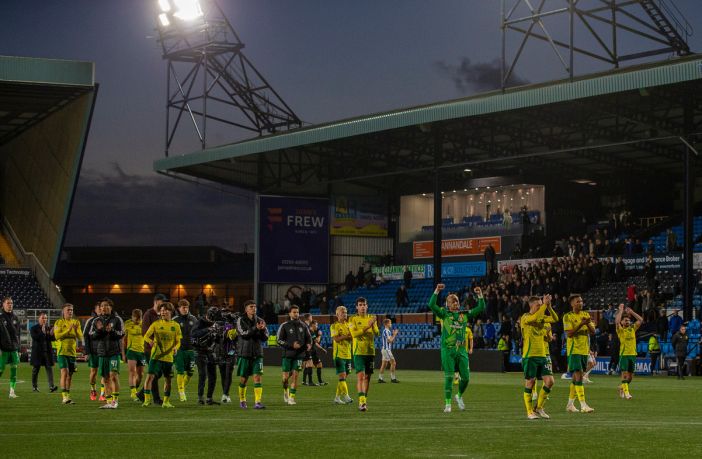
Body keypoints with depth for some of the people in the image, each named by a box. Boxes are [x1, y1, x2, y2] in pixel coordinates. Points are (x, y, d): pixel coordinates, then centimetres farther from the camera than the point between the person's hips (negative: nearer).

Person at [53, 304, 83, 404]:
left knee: (70, 375, 8)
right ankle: (65, 396, -21)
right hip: (62, 351, -5)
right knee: (64, 372, -17)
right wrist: (68, 330, -21)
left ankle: (68, 397, 17)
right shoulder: (59, 322, 0)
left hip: (72, 352, 5)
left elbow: (81, 337, 5)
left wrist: (76, 331, -14)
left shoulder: (76, 322, 11)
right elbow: (57, 336, -12)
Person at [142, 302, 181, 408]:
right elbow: (146, 336, -1)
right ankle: (147, 400, -5)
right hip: (156, 355, -2)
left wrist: (175, 347, -13)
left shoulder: (175, 326, 6)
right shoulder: (156, 324, 2)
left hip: (168, 356, 2)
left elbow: (178, 341, 9)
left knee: (167, 379, 8)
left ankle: (166, 401, 21)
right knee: (149, 376, -12)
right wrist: (150, 341, -23)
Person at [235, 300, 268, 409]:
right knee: (243, 379, 6)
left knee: (257, 377, -9)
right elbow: (244, 333, -18)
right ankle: (242, 400, 26)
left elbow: (265, 338, 4)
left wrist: (263, 330, -16)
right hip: (244, 354, -2)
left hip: (257, 354, 2)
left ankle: (258, 402, -14)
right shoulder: (241, 321, -2)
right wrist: (255, 329, -30)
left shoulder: (260, 320, 7)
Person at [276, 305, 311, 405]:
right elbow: (279, 340, -6)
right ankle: (286, 391, 29)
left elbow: (309, 337, 19)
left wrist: (308, 344, -5)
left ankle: (291, 398, -1)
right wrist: (291, 345, -16)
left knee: (295, 375, -7)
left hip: (299, 355, 2)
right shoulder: (284, 326, -1)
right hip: (287, 355, -2)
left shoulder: (303, 326, 9)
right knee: (286, 377, -2)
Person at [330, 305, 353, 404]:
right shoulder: (334, 326, -4)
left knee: (343, 377, 9)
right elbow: (336, 339, -16)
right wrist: (347, 336, -14)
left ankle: (337, 397, 16)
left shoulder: (348, 325, 14)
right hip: (339, 354, -6)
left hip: (348, 354, 6)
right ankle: (346, 396, -16)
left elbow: (352, 337, 5)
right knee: (342, 376, -12)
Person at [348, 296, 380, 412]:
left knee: (367, 377, 8)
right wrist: (367, 327, -22)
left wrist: (373, 326, -20)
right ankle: (361, 401, -20)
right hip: (358, 351, -4)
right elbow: (354, 334, -15)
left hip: (370, 351, 4)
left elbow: (377, 333, 0)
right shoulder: (353, 319, 0)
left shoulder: (371, 318, 10)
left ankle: (364, 400, 17)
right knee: (360, 376, -14)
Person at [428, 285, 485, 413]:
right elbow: (431, 305, -11)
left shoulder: (465, 315, 12)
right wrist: (437, 291, -19)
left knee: (466, 377, 3)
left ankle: (459, 396, 30)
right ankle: (447, 404, 0)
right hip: (448, 349, -3)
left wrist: (480, 295, -2)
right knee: (449, 377, -6)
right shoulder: (444, 314, 3)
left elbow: (481, 308, 10)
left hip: (461, 350, 4)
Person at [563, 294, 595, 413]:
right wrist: (581, 324, -23)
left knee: (576, 377, 12)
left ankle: (570, 404, 21)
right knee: (579, 376, -15)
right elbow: (569, 334, -15)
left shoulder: (586, 315, 11)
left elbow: (593, 332, 4)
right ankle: (583, 405, -19)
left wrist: (588, 324, -15)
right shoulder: (568, 317, -6)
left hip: (584, 350, 6)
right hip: (574, 350, -6)